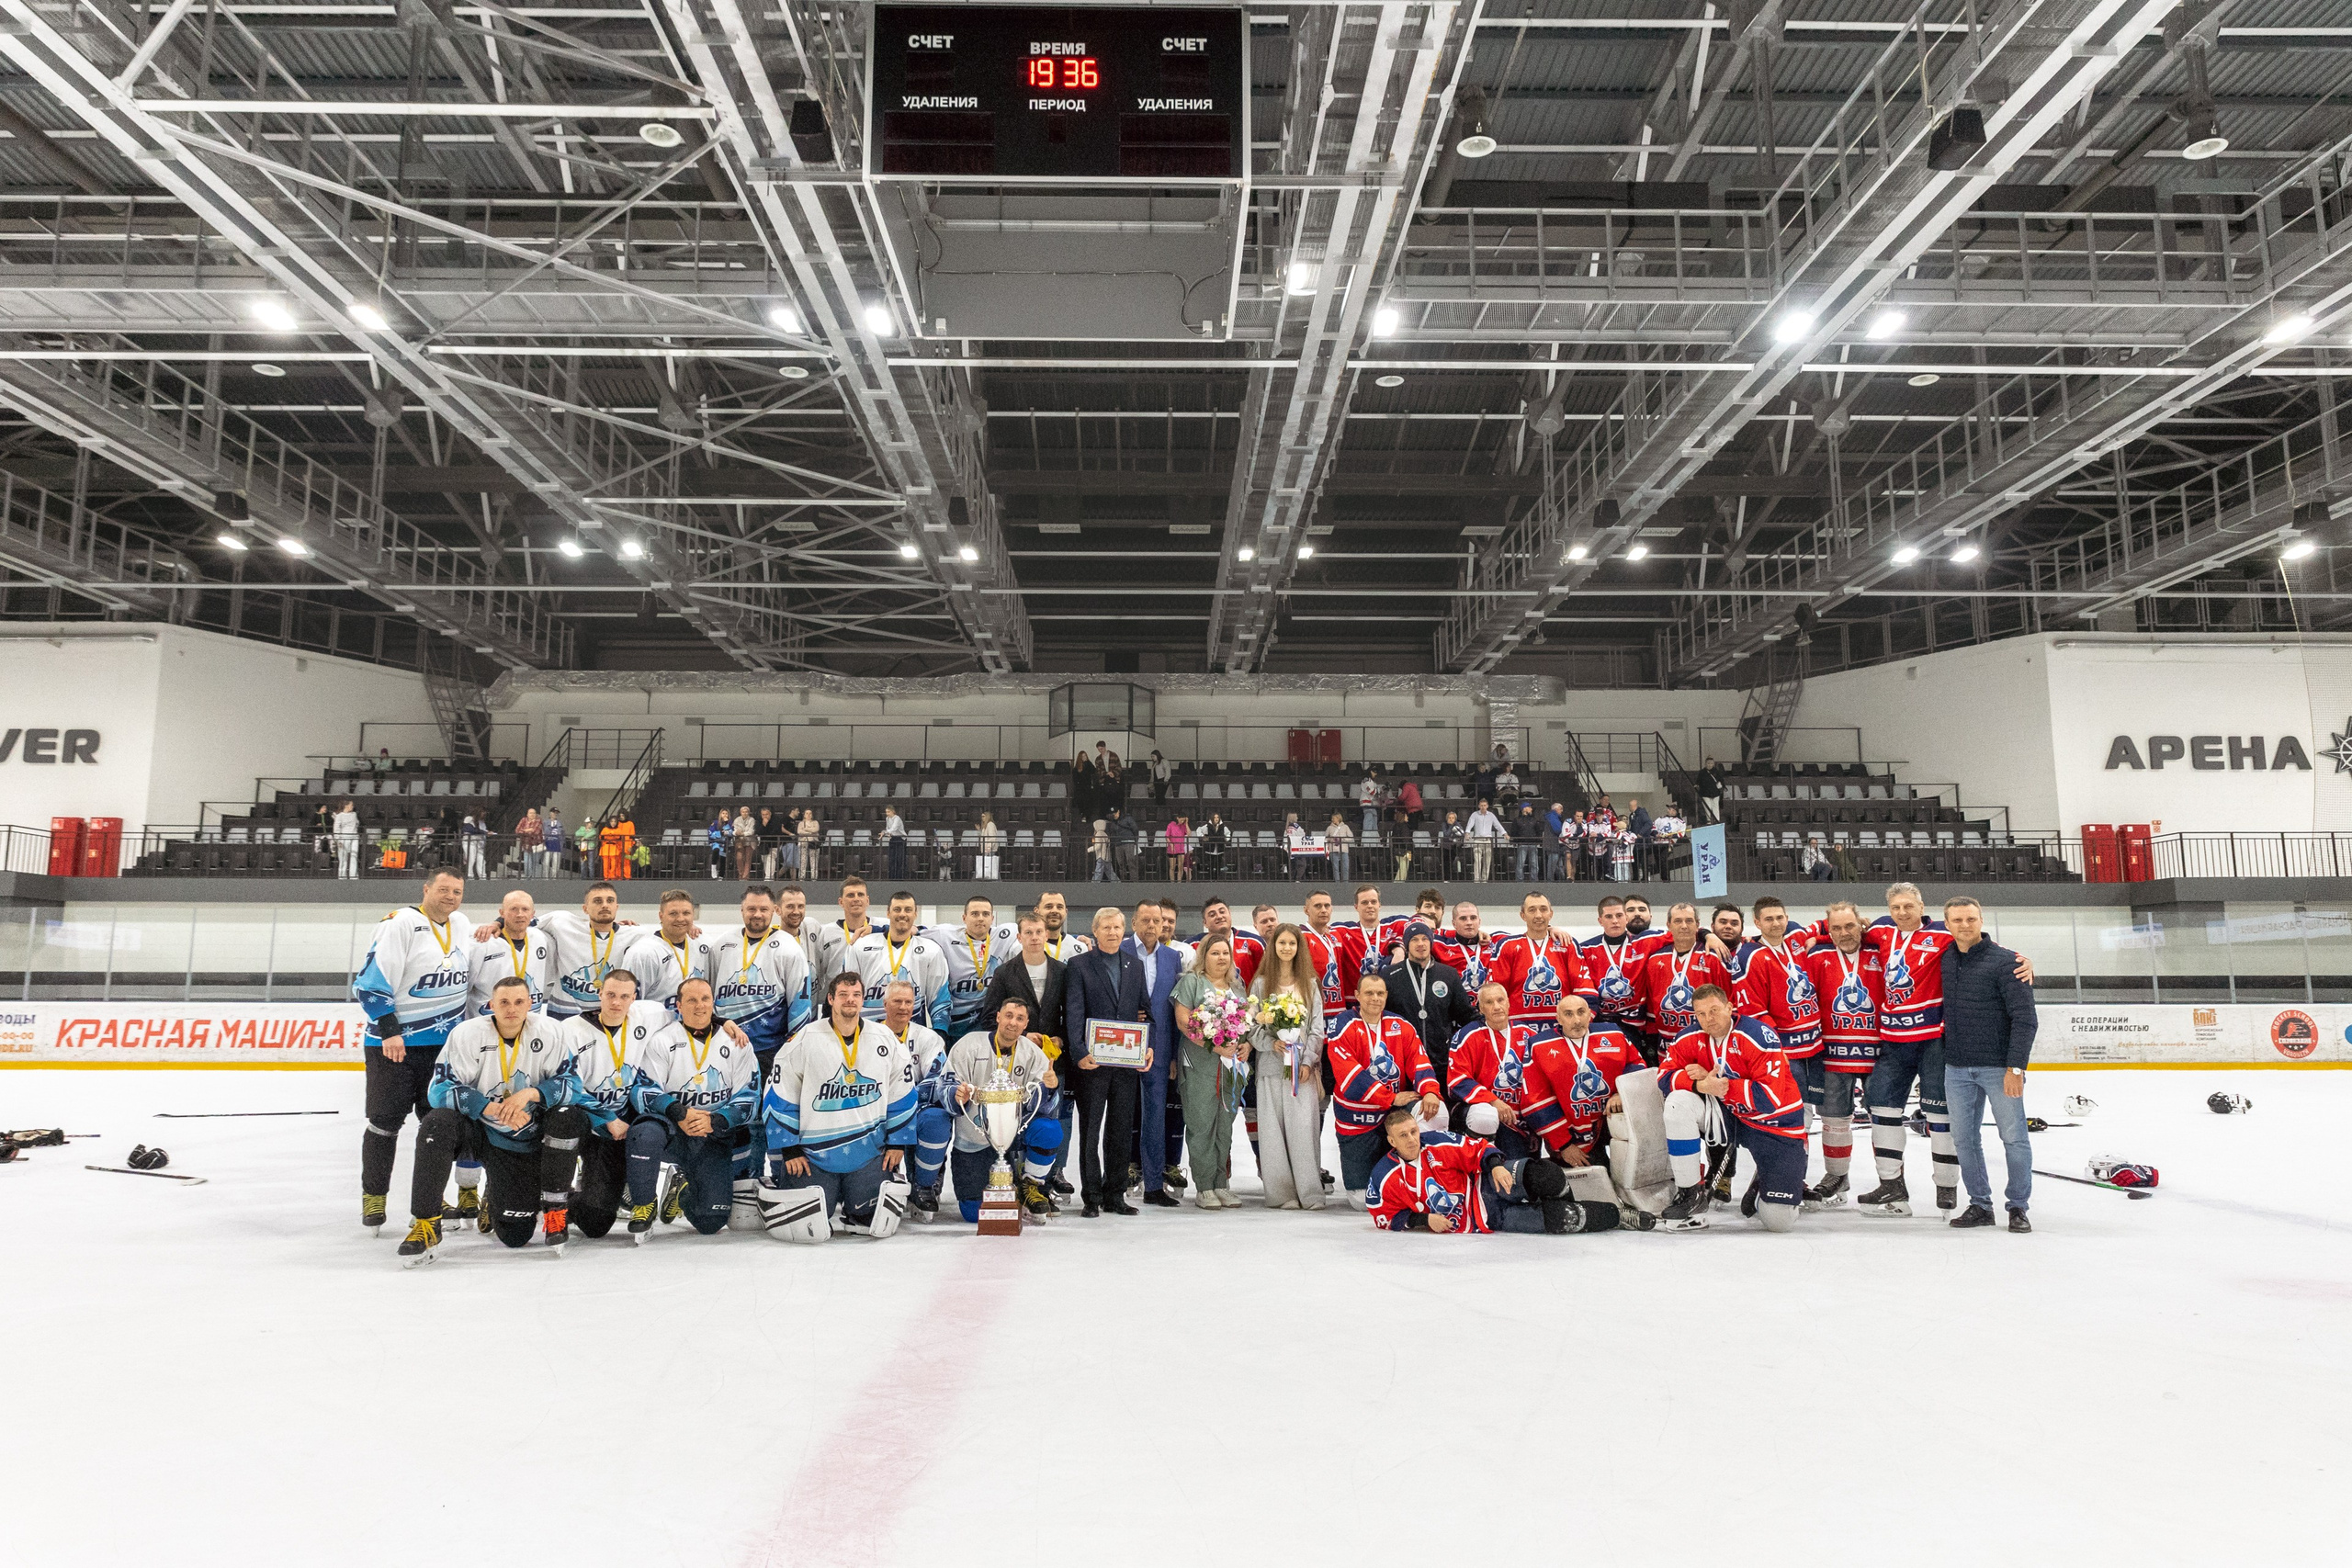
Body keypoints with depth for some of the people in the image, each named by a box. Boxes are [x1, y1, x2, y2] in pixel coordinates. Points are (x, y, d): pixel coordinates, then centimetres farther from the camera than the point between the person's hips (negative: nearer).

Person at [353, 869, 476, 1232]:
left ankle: (468, 1190, 15)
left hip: (443, 1044, 5)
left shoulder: (461, 930, 9)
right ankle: (373, 1198, 15)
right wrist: (389, 1031, -20)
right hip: (391, 1042, -5)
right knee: (385, 1120, 2)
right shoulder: (400, 923, -14)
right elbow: (370, 981, -17)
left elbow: (472, 984, 22)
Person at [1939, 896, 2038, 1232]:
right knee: (1964, 1138, 8)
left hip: (1999, 1066, -5)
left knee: (2014, 1137, 2)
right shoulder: (1943, 960, 5)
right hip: (1956, 1067, 5)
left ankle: (2018, 1207, 16)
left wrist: (2016, 1066, -17)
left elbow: (2025, 1018, -12)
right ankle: (1980, 1205, 20)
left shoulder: (2006, 962, -10)